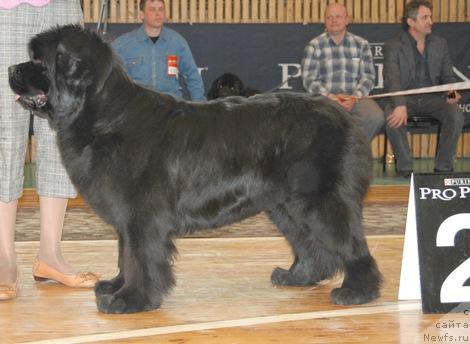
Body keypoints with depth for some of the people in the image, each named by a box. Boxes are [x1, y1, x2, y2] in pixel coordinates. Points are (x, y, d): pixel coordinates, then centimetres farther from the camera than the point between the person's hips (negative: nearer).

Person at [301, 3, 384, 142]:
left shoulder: (361, 44, 13)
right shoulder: (314, 46, 8)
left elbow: (368, 77, 8)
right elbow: (308, 80, 1)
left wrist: (354, 98, -10)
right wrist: (330, 97, -14)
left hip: (356, 98, 2)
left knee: (376, 116, -29)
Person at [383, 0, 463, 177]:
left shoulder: (439, 43, 12)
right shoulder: (393, 46, -2)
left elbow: (447, 75, 15)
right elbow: (391, 79, -15)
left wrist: (452, 92, -10)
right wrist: (400, 105, -34)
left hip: (433, 96, 3)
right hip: (405, 97, -3)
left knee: (456, 115, -27)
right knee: (392, 117, -35)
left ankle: (443, 168, -15)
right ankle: (405, 167, -20)